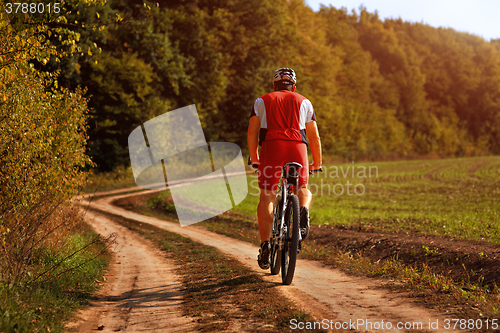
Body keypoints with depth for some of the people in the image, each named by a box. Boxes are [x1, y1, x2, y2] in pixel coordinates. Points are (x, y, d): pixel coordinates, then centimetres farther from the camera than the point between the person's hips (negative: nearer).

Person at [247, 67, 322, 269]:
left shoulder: (262, 101, 24)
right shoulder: (303, 102, 25)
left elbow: (252, 132, 14)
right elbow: (314, 137, 21)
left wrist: (255, 159, 23)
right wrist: (317, 164, 31)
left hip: (271, 146, 0)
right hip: (297, 146, 1)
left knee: (267, 197, 5)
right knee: (303, 191, 18)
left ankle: (265, 243, -10)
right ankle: (303, 210, -17)